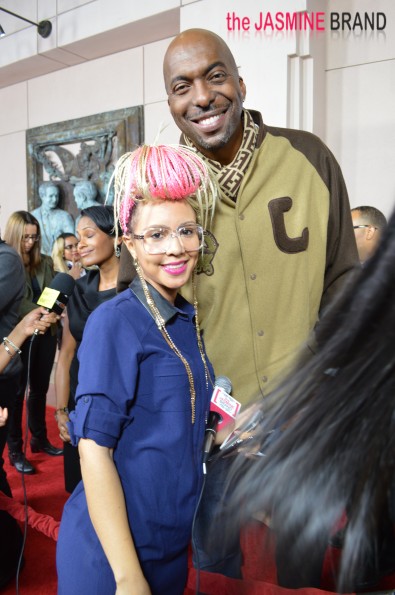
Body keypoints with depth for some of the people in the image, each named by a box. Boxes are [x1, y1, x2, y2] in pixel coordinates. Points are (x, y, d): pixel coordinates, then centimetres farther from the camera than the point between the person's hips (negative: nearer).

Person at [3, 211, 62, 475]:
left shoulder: (45, 262, 7)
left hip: (46, 334, 5)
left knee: (40, 388, 16)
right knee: (17, 392, 6)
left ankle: (40, 439, 32)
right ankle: (15, 450, 17)